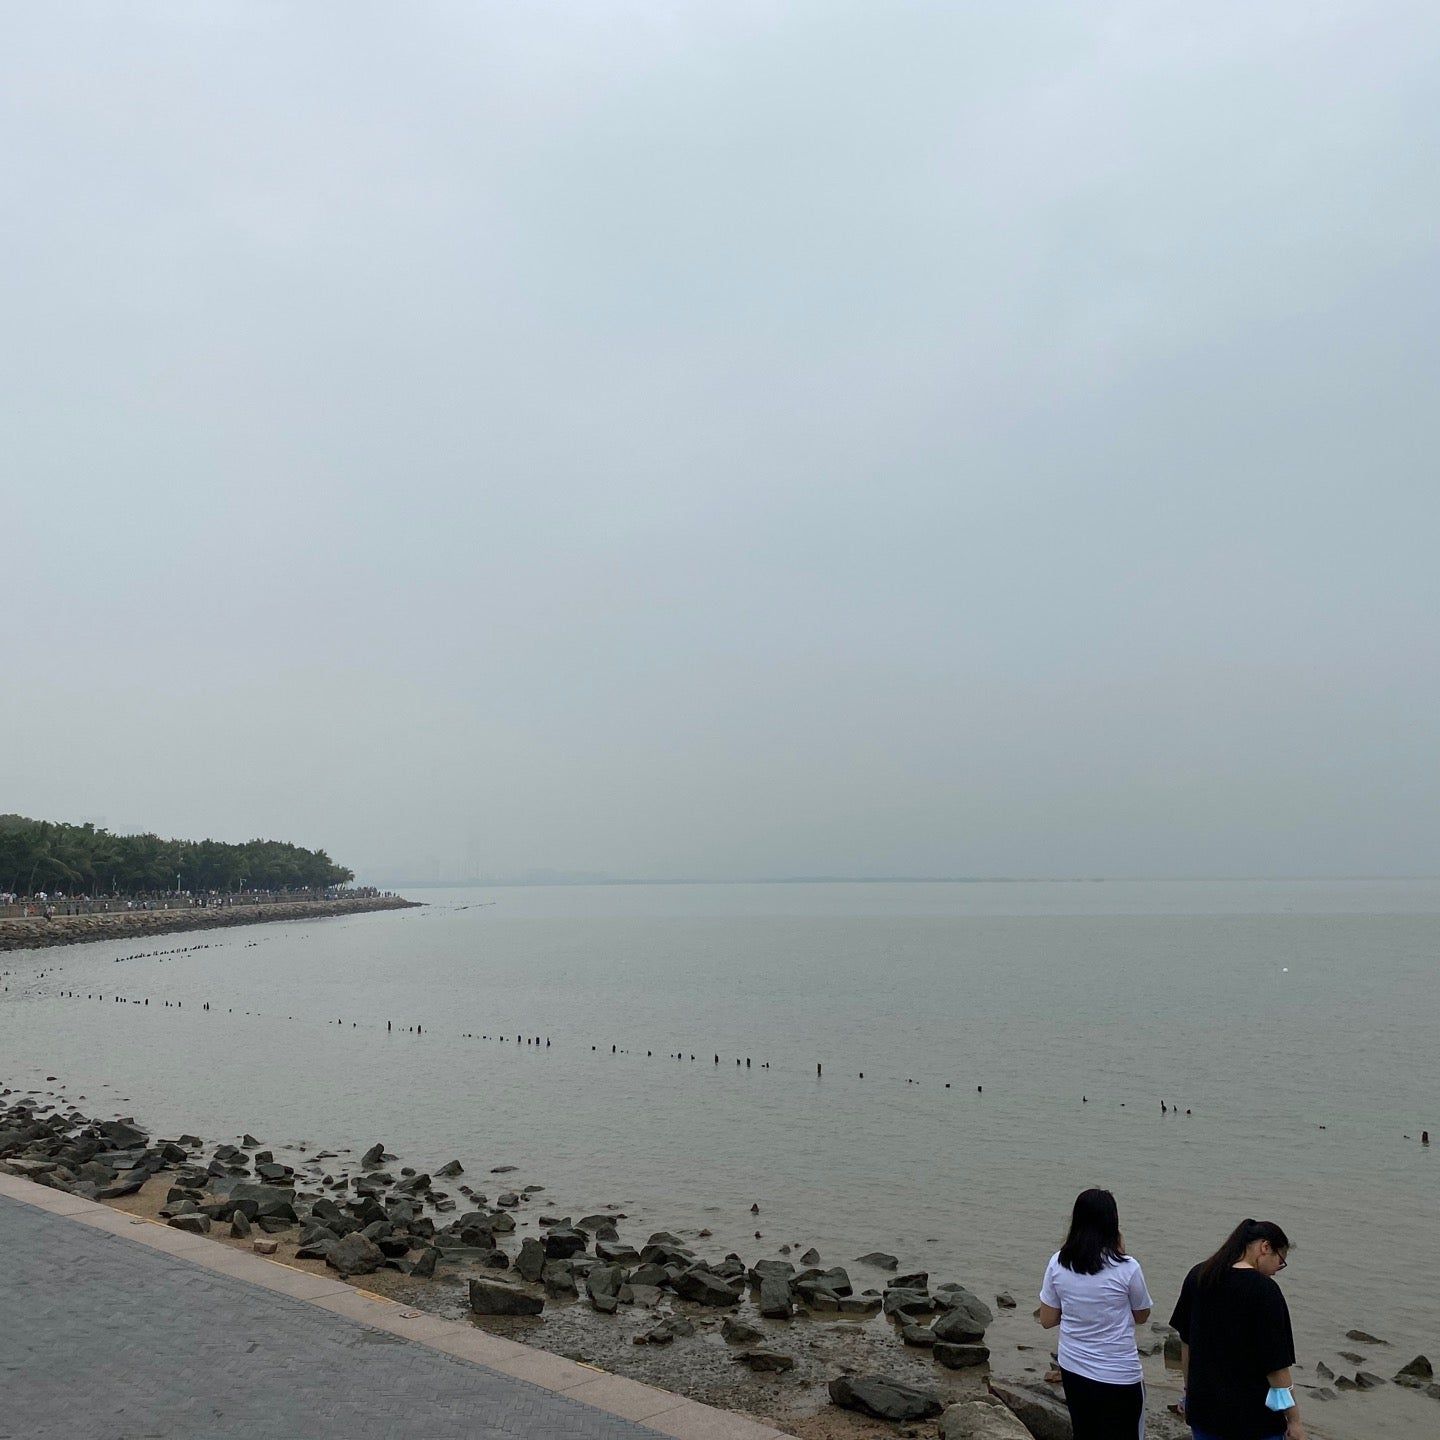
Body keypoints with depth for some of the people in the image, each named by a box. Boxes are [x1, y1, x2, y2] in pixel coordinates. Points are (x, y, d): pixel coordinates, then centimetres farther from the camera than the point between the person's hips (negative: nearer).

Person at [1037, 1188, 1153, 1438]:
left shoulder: (1058, 1264, -7)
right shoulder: (1127, 1268, -17)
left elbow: (1047, 1320, 0)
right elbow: (1141, 1317, 2)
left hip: (1073, 1370, 4)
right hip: (1118, 1376, -4)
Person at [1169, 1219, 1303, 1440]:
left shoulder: (1197, 1276, 3)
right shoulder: (1265, 1290, -16)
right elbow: (1276, 1363, -15)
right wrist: (1294, 1419, -6)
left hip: (1203, 1404, 6)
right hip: (1253, 1413, -6)